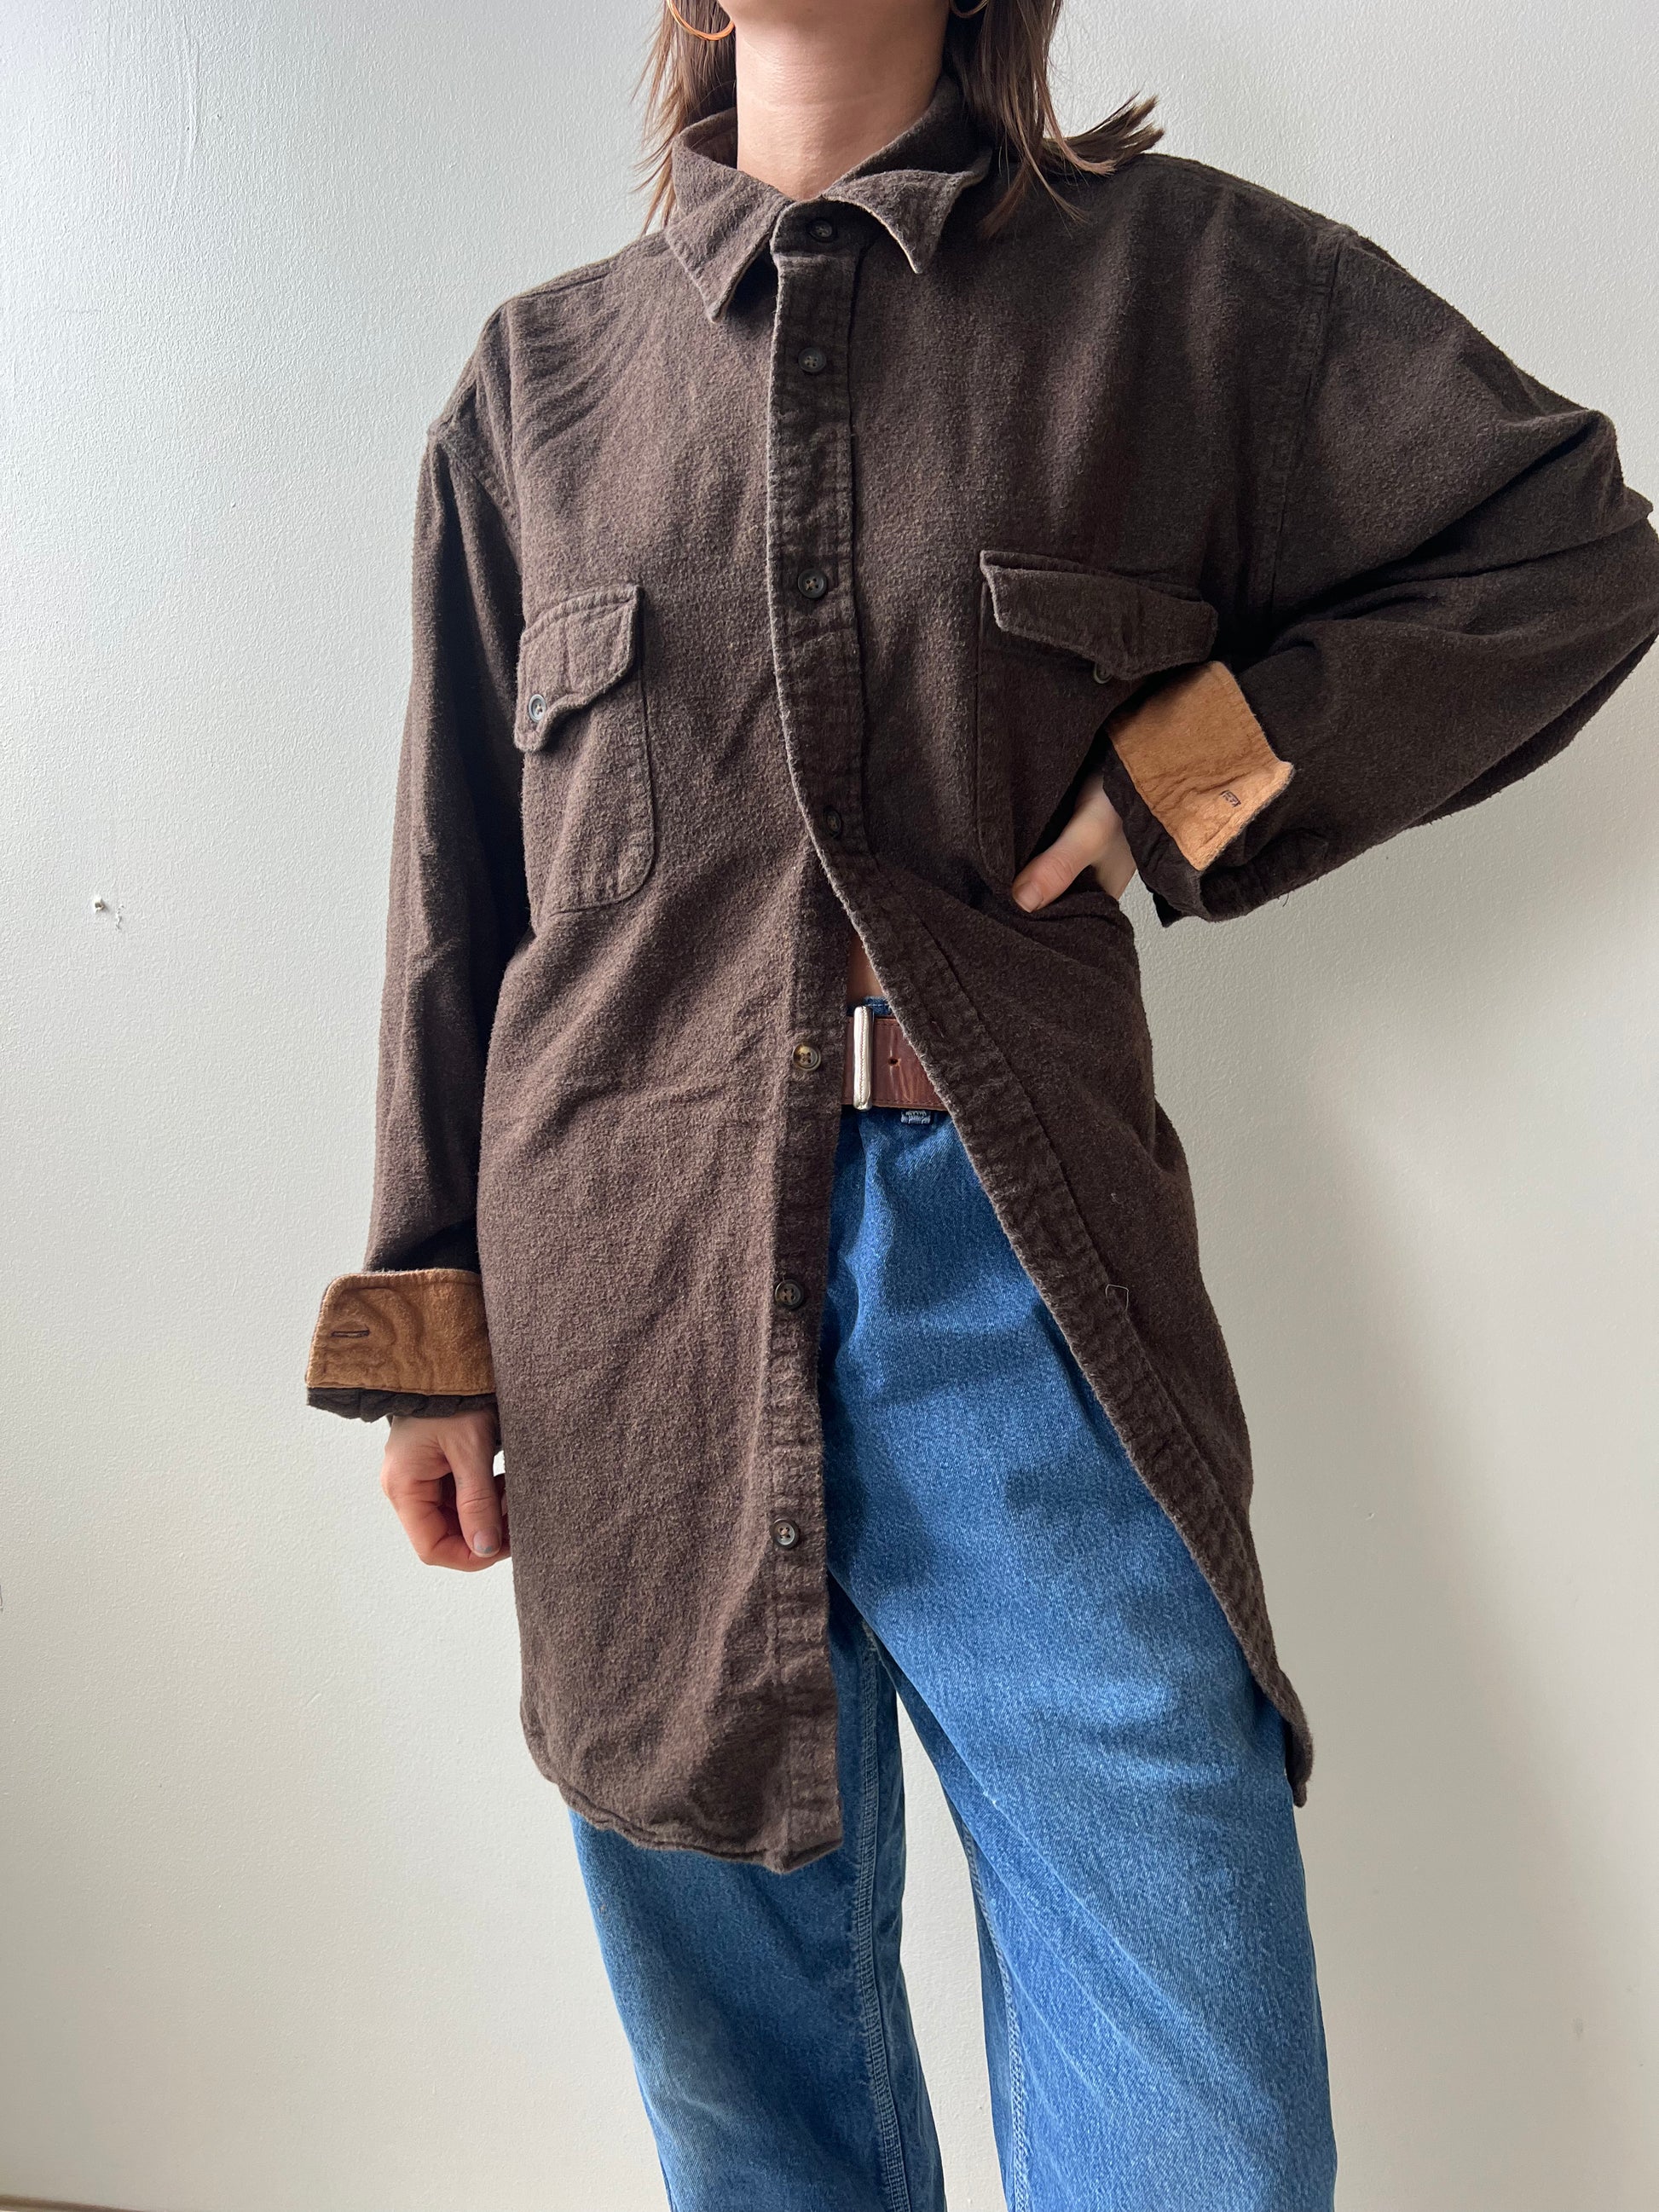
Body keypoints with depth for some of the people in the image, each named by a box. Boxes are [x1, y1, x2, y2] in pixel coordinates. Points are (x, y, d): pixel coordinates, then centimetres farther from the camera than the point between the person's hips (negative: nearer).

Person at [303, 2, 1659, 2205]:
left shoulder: (1172, 272, 7)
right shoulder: (536, 378, 12)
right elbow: (459, 898, 11)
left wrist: (1193, 784, -1)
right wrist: (430, 1337, 8)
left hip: (1018, 1270, -1)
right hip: (635, 1297, 2)